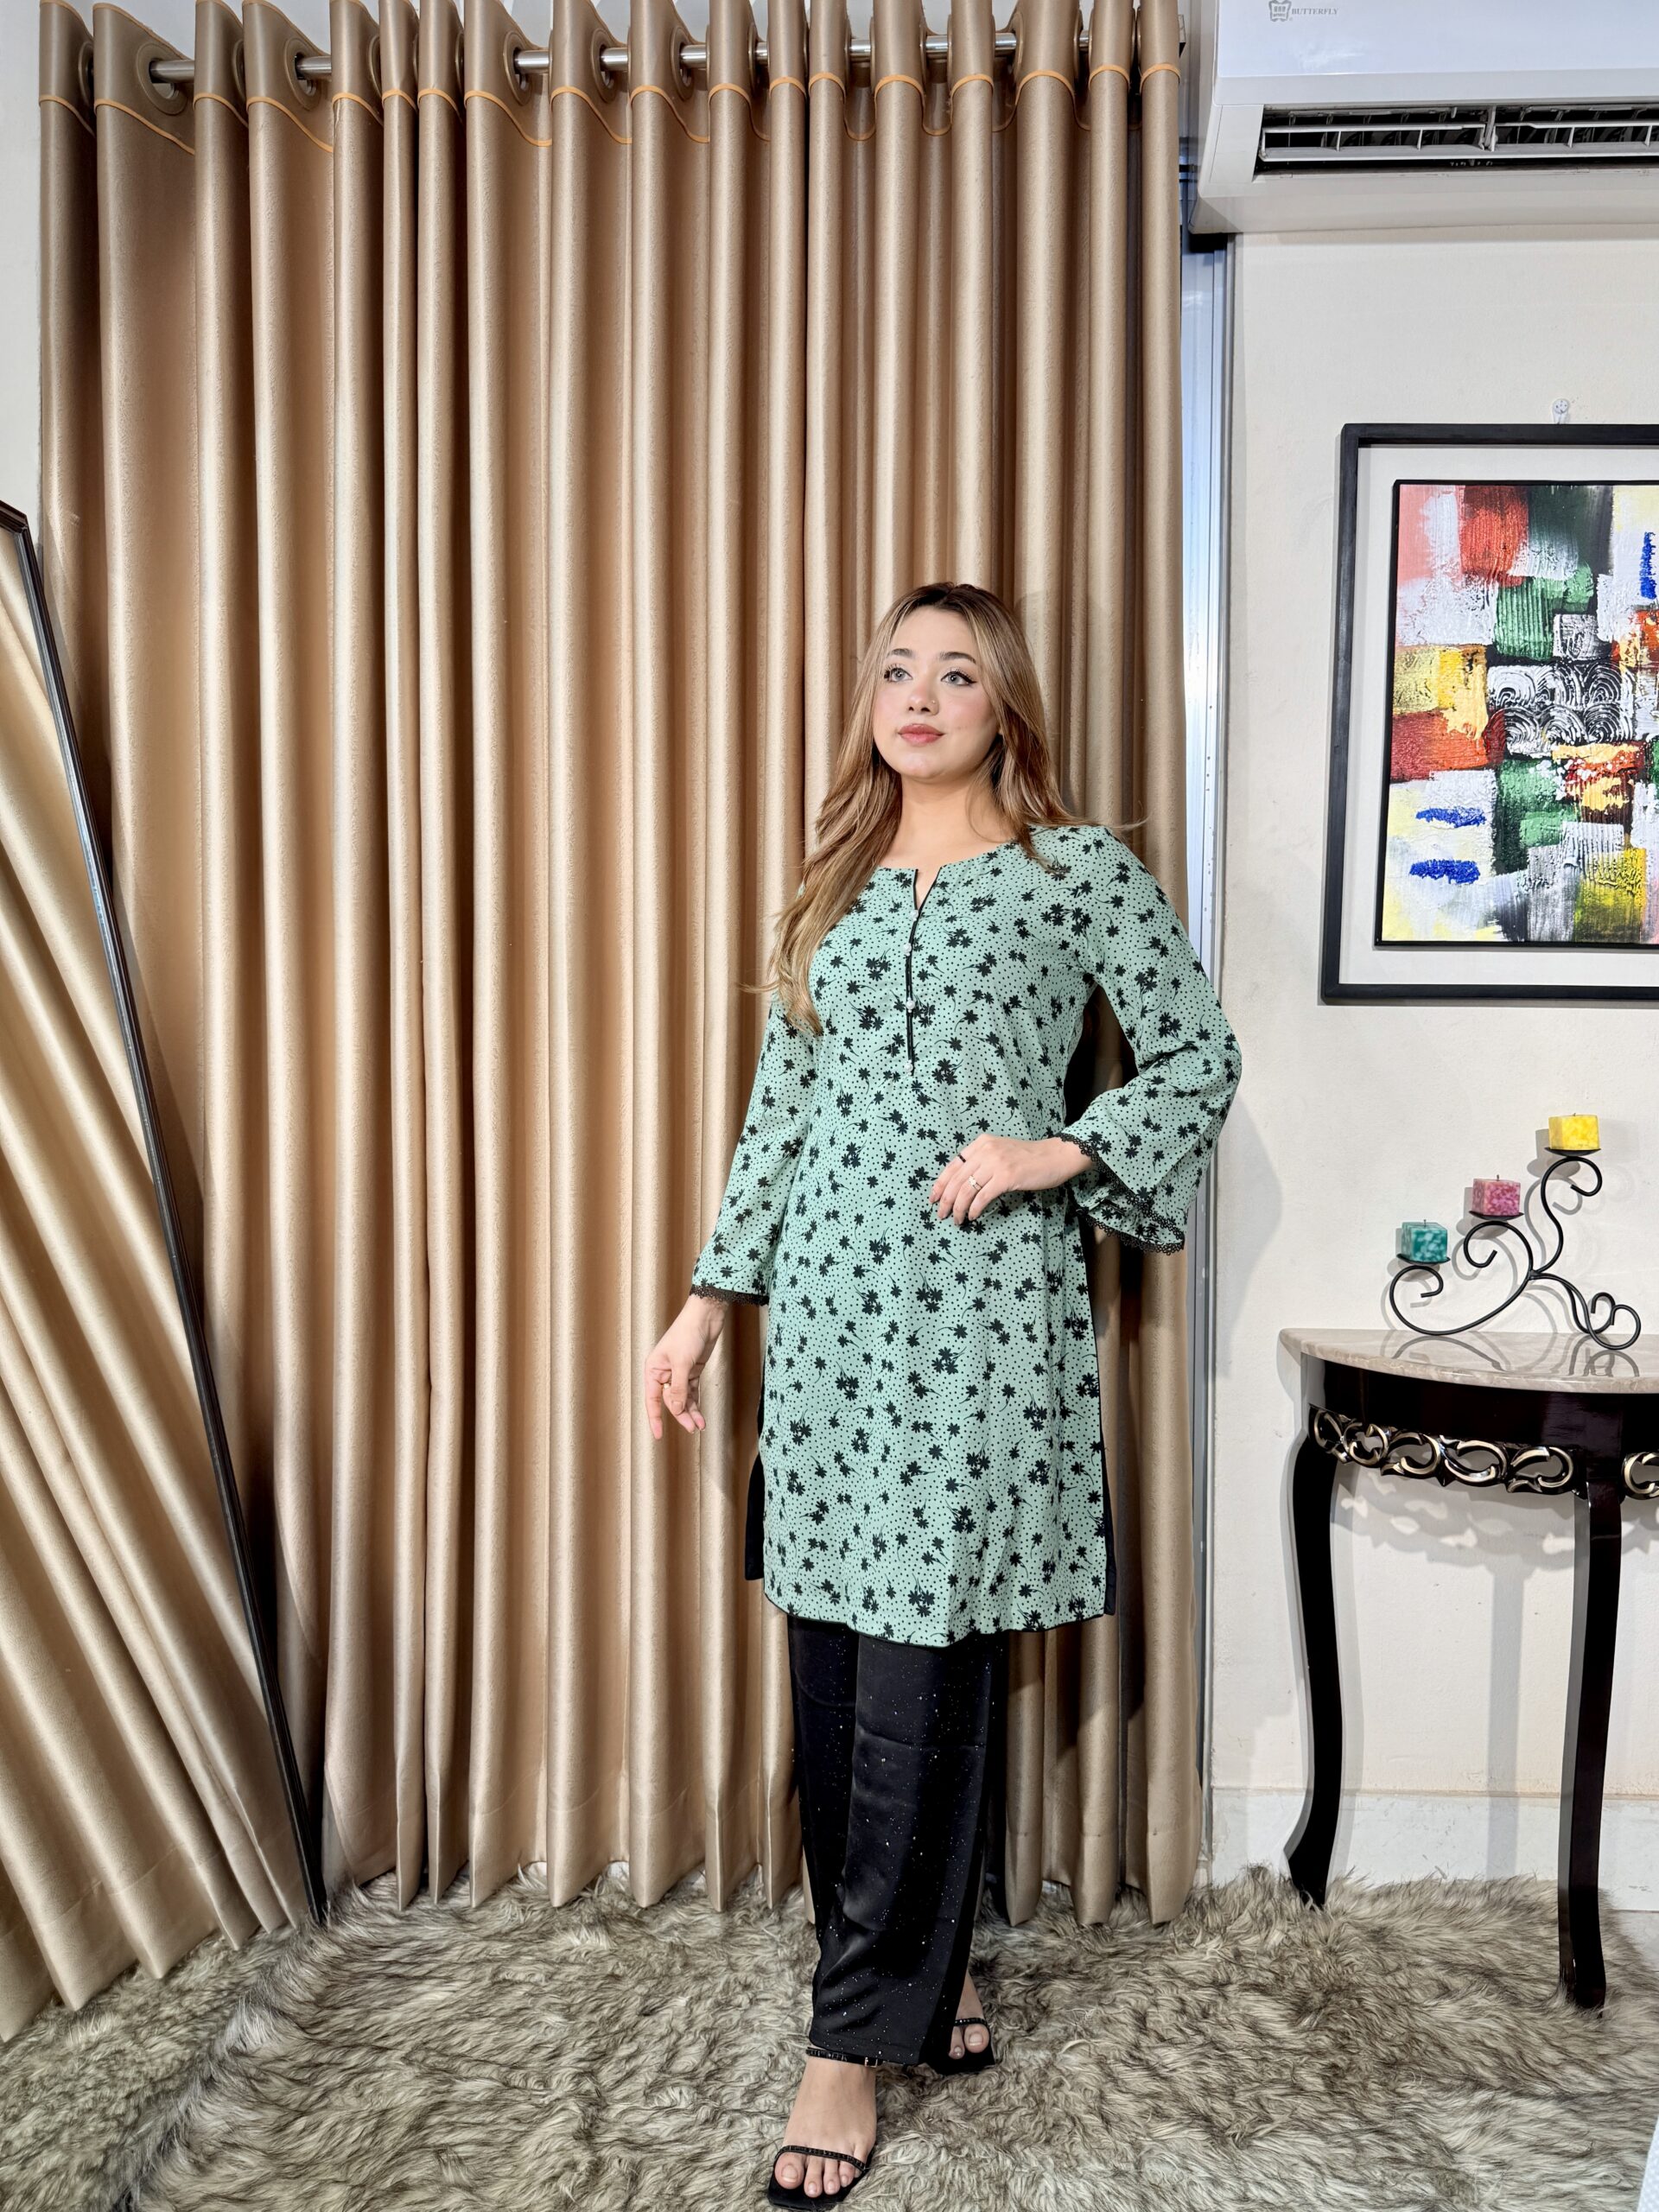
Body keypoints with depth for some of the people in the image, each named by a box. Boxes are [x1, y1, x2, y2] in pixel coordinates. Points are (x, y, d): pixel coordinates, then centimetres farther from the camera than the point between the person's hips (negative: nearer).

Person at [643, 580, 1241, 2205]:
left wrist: (1056, 1152, -10)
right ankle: (931, 1969, 26)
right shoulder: (834, 886, 14)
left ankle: (856, 2039, 10)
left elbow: (1201, 1054, 4)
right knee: (834, 1661, 7)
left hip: (983, 1309, -5)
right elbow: (777, 1111, 15)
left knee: (921, 1674, -3)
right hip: (830, 1298, 5)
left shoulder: (1079, 870, 2)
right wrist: (707, 1300, 12)